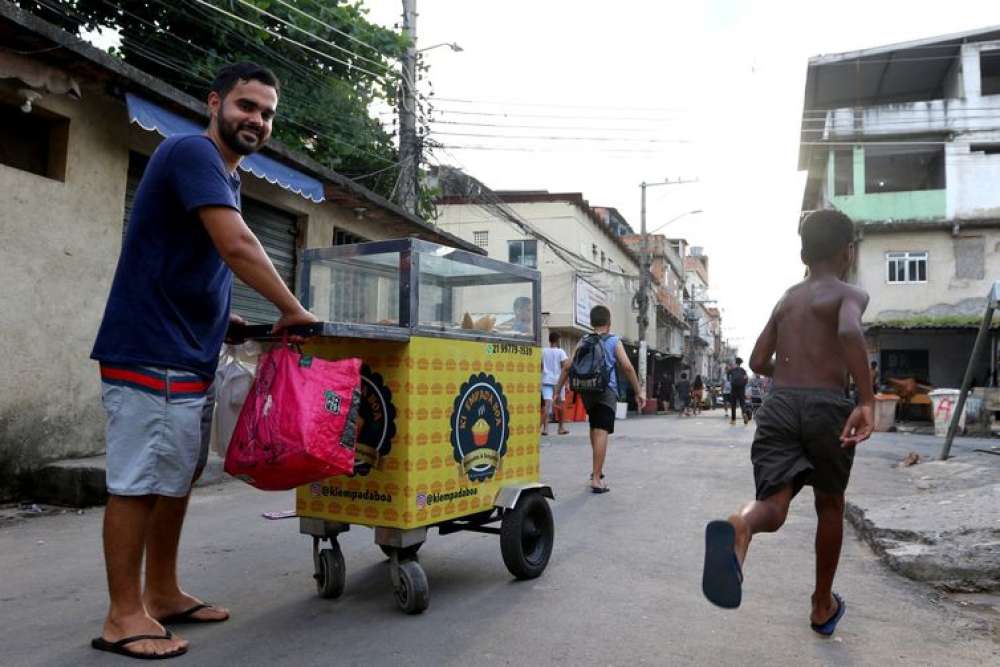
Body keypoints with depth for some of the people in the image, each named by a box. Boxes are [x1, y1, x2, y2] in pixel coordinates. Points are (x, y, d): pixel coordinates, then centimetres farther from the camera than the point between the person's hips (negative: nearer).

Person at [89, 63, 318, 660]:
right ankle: (123, 616, 9)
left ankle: (162, 594, 26)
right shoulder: (191, 153, -12)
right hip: (150, 355, -10)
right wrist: (293, 311, -15)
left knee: (176, 479, 14)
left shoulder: (227, 177, 18)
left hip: (189, 357, 10)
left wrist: (229, 321, 15)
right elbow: (236, 245, -24)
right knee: (138, 483, -2)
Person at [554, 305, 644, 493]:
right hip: (606, 392, -4)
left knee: (594, 428, 24)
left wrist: (558, 391, 8)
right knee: (601, 433, -8)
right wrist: (639, 391, -1)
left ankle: (596, 469, 31)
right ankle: (596, 479, -12)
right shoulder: (614, 341, 3)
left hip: (587, 392, 4)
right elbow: (627, 367, -6)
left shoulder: (583, 342, 11)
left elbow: (568, 367, 4)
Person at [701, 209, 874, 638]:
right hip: (827, 406, -3)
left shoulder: (786, 299, 21)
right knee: (829, 504, 19)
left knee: (773, 505, -8)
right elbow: (850, 332, -20)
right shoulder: (850, 294, 4)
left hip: (779, 405, 3)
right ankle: (822, 606, 32)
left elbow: (758, 362, 20)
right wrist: (868, 401, -23)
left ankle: (737, 528, -47)